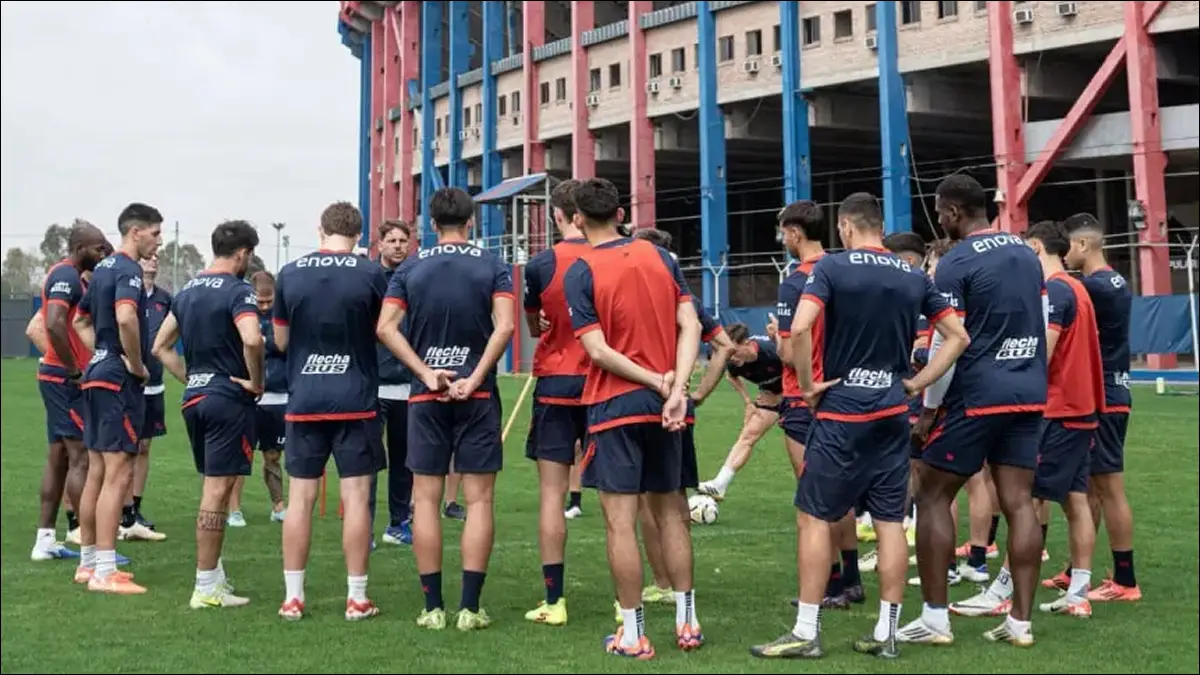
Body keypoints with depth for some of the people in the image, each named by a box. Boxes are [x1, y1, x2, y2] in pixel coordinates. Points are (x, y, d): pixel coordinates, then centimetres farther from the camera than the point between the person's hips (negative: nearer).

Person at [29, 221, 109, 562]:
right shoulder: (67, 275, -15)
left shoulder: (66, 275, 16)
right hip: (67, 380, -10)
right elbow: (54, 325, -28)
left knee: (59, 456, 12)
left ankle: (45, 540, 17)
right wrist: (75, 370, -20)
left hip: (58, 378, 10)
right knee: (81, 456, -8)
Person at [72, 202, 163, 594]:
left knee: (97, 473, 14)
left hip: (97, 375, 10)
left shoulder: (103, 268, 15)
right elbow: (126, 318, -32)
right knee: (118, 474, -8)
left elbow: (80, 320, 26)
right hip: (119, 381, -10)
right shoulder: (128, 271, -14)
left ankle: (88, 563, 22)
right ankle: (104, 572, -7)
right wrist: (137, 364, -19)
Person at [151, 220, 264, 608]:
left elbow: (161, 347, 18)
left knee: (213, 486, 19)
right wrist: (256, 382, -15)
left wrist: (190, 379, 15)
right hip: (229, 398, -8)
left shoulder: (188, 291, 13)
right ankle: (206, 588, 0)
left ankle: (214, 574, 27)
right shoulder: (237, 291, -12)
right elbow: (252, 340, -30)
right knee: (218, 490, -4)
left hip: (194, 397, 8)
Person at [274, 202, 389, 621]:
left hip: (304, 401, 2)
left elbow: (280, 340, 9)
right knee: (356, 496, 3)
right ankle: (356, 598, 6)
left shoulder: (289, 274, 2)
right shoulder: (371, 274, -5)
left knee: (300, 498, 7)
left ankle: (293, 597, 11)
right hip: (356, 400, -2)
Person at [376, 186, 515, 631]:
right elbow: (504, 326, -12)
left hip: (426, 396, 1)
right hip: (477, 395, -1)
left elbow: (386, 328, -5)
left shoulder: (410, 269, 6)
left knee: (426, 499, 6)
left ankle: (433, 607, 7)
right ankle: (469, 608, 0)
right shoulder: (493, 266, 1)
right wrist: (474, 379, -11)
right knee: (479, 499, 3)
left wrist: (427, 374, -6)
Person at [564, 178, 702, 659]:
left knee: (620, 521, 0)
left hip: (615, 406, -5)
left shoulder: (581, 272, -6)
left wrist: (659, 383, -8)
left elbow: (598, 351, -13)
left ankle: (633, 633, 4)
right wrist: (676, 388, -10)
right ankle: (687, 621, 20)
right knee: (669, 511, 15)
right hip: (664, 403, 5)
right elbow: (690, 326, -3)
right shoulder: (660, 256, 6)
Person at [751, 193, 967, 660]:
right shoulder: (914, 276, 7)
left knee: (815, 518, 3)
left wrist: (807, 384, -9)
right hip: (893, 413, 5)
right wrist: (917, 383, 8)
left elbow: (799, 328, -21)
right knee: (890, 522, 8)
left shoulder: (832, 267, -8)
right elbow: (958, 337, 8)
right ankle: (886, 634, 12)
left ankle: (806, 633, 4)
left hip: (841, 413, -5)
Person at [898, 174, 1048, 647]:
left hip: (975, 396, -6)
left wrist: (929, 408, -5)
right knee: (1019, 503, 6)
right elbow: (1041, 327, 15)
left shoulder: (955, 263, -10)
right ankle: (1020, 621, 7)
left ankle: (935, 618, 3)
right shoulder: (1028, 253, 11)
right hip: (1028, 394, 6)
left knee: (932, 496, 4)